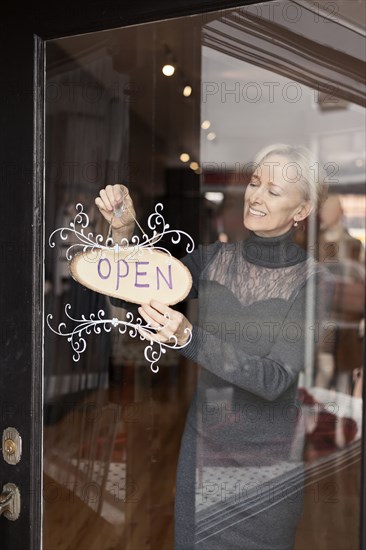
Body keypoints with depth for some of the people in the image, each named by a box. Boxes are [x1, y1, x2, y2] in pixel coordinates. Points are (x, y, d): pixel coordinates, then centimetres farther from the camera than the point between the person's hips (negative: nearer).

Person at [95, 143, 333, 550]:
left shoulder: (312, 280, -16)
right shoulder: (212, 259, -4)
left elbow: (276, 379, -24)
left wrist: (189, 337, -36)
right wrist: (123, 230, -21)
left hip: (269, 457, -3)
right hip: (203, 445, 3)